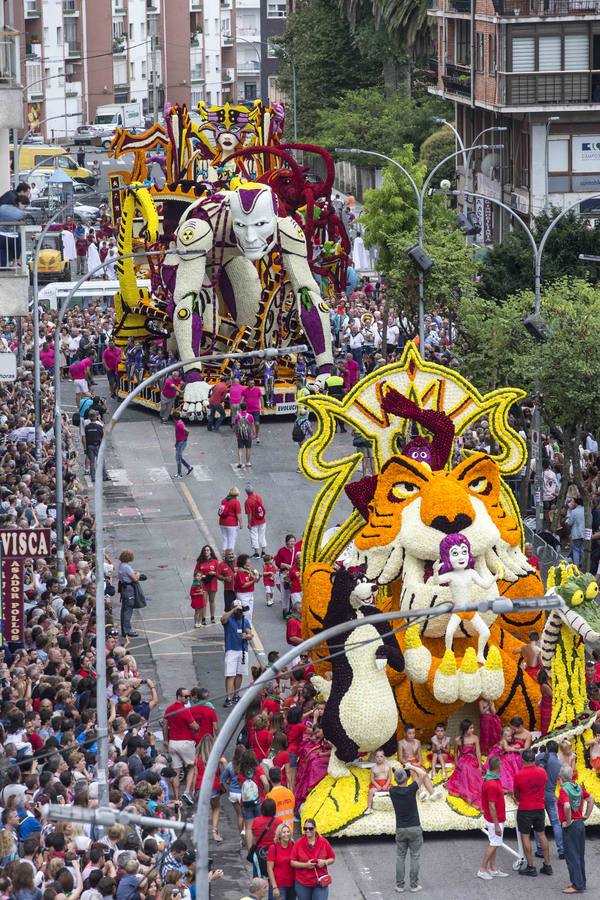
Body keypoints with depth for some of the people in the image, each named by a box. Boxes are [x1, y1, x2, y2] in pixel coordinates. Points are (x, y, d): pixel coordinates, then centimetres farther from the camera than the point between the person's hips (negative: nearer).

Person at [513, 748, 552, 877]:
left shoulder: (518, 775, -15)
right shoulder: (542, 772, -4)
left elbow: (516, 794, 0)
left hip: (525, 809, -4)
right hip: (540, 808, 4)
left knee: (525, 837, 5)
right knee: (541, 835, 14)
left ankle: (531, 867, 6)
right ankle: (547, 865, 17)